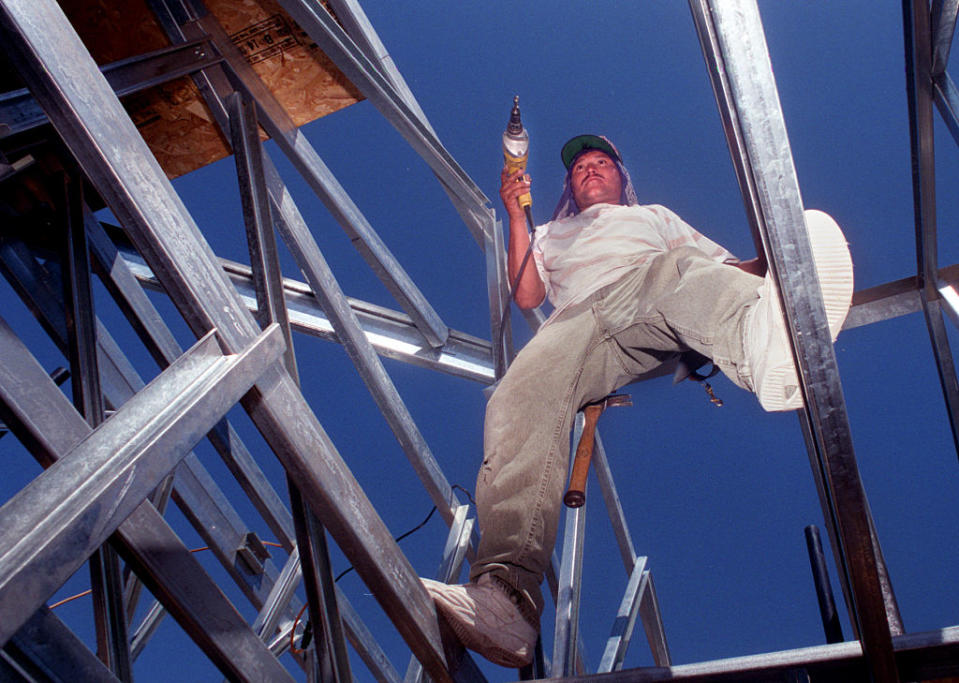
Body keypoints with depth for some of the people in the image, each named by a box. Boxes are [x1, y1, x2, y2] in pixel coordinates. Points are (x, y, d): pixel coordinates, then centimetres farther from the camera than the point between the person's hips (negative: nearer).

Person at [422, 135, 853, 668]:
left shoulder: (655, 216, 43)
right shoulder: (551, 235, 45)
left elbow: (727, 265, 30)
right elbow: (527, 295, 25)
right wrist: (517, 215, 18)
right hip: (576, 321, 0)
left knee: (683, 268, -37)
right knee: (521, 397, -34)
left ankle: (767, 346, -73)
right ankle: (505, 593, -53)